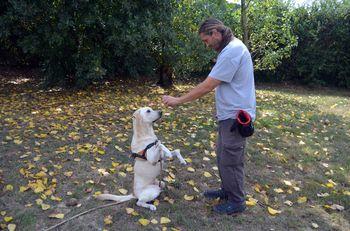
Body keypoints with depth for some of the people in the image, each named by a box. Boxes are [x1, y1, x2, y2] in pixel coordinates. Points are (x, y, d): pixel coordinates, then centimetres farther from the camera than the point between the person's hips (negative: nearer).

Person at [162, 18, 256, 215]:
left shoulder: (232, 51, -21)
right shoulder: (232, 48, 13)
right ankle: (228, 190, 37)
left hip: (235, 116, -10)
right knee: (223, 155, 20)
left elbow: (207, 86, -22)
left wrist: (178, 100, -15)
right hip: (229, 114, 10)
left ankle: (237, 202, 20)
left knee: (231, 160, 3)